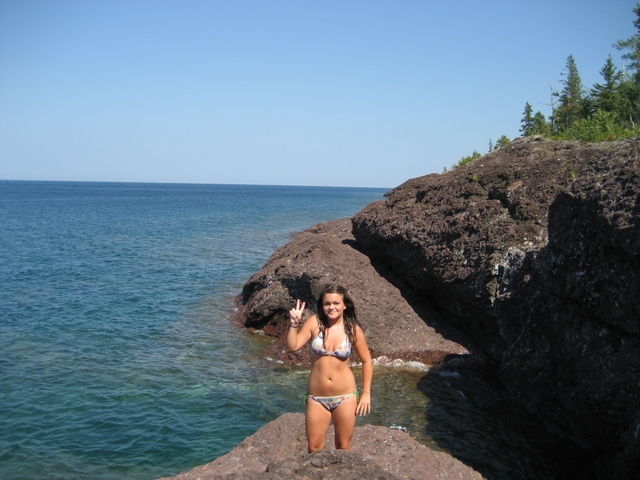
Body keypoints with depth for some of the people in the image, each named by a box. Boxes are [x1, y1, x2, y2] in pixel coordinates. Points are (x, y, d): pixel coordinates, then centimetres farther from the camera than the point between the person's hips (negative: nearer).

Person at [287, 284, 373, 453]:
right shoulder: (315, 323, -7)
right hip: (317, 397, 1)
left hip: (345, 397, 0)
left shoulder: (353, 329, -7)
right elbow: (292, 346, -11)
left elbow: (367, 361, 2)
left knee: (343, 447, 13)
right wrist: (294, 324, -23)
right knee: (314, 449, 8)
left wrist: (366, 394, 0)